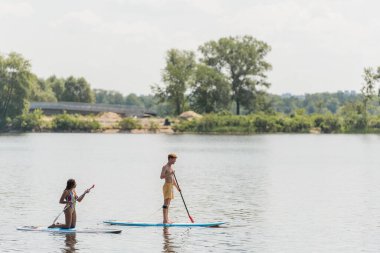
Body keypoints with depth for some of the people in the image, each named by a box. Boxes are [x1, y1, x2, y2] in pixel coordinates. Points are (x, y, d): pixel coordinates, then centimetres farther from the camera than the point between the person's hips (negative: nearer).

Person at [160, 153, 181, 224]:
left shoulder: (171, 167, 18)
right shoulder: (165, 167, -9)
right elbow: (161, 177, -20)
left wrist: (177, 187, 23)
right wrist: (169, 173, -28)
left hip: (171, 186, 9)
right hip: (167, 186, -9)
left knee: (168, 204, 10)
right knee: (166, 203, -12)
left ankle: (167, 219, 12)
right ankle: (165, 220, -15)